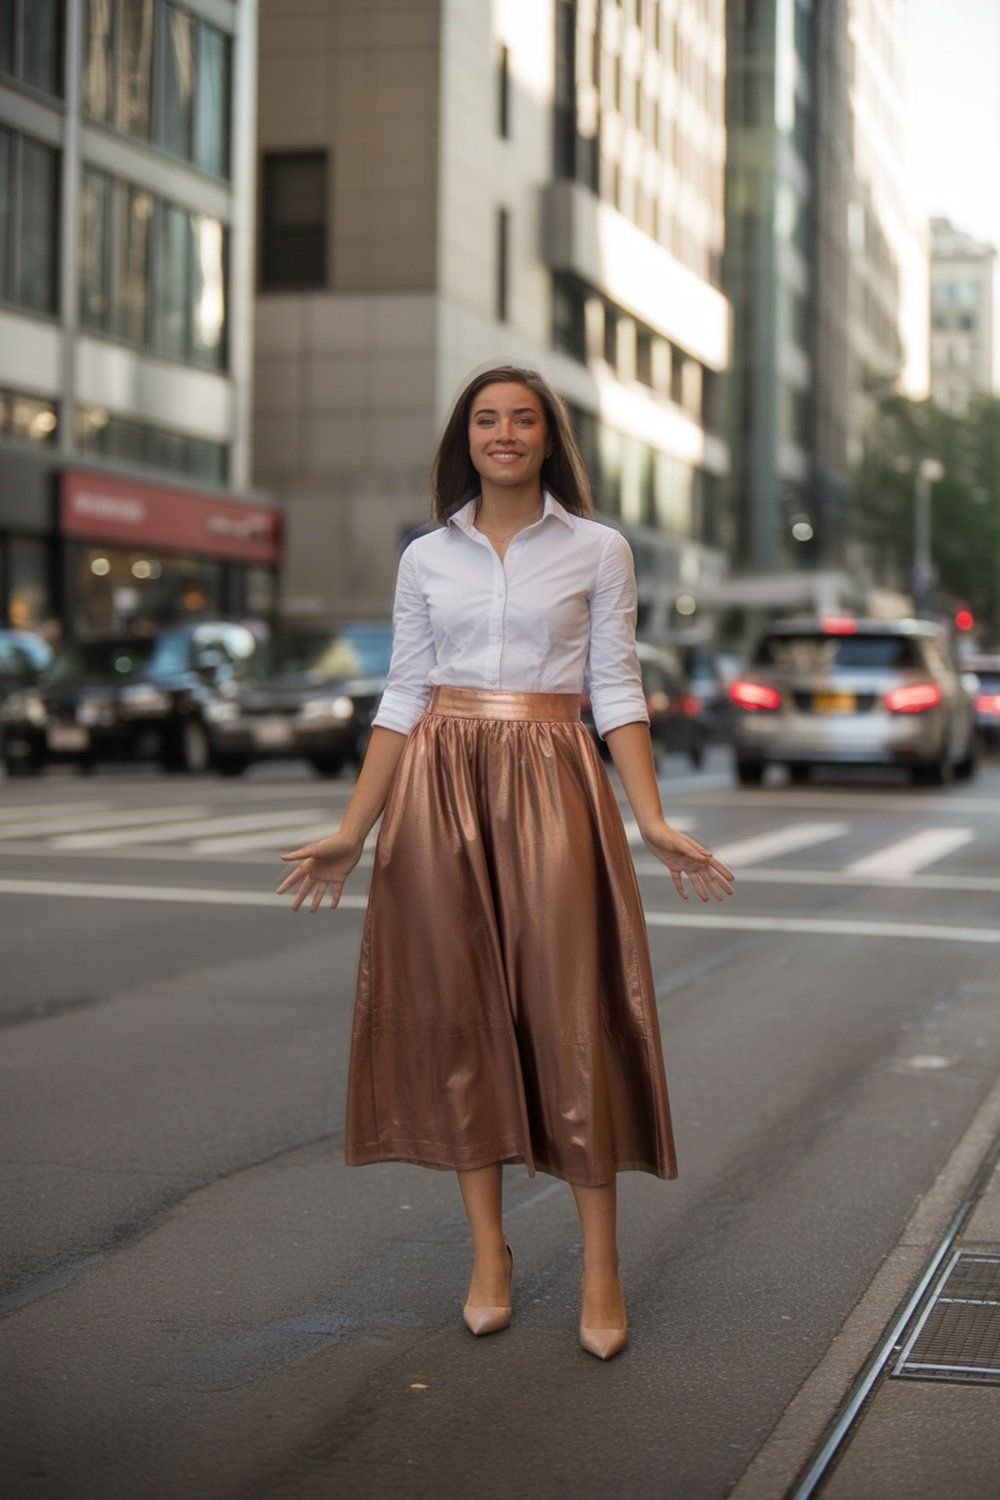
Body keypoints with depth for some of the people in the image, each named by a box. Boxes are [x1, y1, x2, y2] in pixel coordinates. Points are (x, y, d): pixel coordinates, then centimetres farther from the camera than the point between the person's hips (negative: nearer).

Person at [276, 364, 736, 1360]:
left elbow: (616, 693, 2)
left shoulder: (598, 550, 5)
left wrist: (655, 824, -8)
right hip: (440, 790, 2)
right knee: (458, 1013, 3)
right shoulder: (425, 558, 10)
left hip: (550, 787, -2)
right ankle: (489, 1250, 15)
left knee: (569, 1016, -5)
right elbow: (403, 699, 9)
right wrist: (352, 830, 4)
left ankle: (601, 1268, 3)